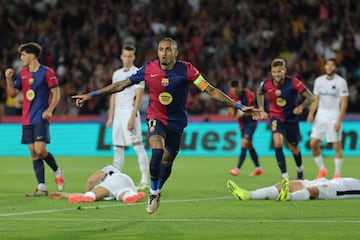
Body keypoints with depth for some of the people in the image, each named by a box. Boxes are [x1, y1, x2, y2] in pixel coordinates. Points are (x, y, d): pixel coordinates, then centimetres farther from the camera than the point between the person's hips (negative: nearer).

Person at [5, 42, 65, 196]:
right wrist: (9, 79, 0)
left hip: (41, 118, -6)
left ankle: (57, 171, 11)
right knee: (34, 153, 2)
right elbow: (12, 93, 16)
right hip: (27, 119, 6)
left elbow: (56, 94, -6)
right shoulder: (22, 74, 12)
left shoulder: (47, 72, -6)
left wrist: (49, 110, -18)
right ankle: (41, 187, 4)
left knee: (40, 150, -16)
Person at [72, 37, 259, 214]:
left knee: (167, 162, 8)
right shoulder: (149, 69, -11)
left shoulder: (186, 70, -15)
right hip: (156, 118, -1)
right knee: (157, 152, -26)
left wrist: (239, 106, -20)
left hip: (177, 123, 1)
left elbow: (211, 90, -14)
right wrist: (91, 95, 0)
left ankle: (157, 191, 38)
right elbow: (122, 85, -1)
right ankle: (153, 192, -6)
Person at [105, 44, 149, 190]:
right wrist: (110, 117, 13)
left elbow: (138, 96, -11)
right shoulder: (117, 74, 16)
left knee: (138, 146, -11)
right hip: (118, 115, 7)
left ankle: (145, 180, -12)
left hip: (130, 114, -7)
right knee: (117, 148, 8)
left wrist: (132, 117, -19)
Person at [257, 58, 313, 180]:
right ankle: (285, 177, -25)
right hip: (276, 118, 0)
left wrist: (301, 107, -28)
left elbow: (310, 96, -12)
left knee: (294, 149, 14)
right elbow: (259, 93, 12)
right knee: (278, 143, -26)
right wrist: (262, 110, 5)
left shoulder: (293, 82, -19)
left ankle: (300, 170, 47)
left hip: (291, 118, 0)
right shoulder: (266, 84, -13)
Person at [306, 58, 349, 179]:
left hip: (334, 118, -4)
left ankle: (337, 174, 5)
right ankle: (321, 169, 14)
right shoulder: (319, 81, 8)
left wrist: (339, 121, -15)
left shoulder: (341, 82, -6)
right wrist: (311, 113, -3)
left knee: (337, 146, -4)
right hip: (321, 118, 5)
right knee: (313, 143, -2)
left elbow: (344, 103, -8)